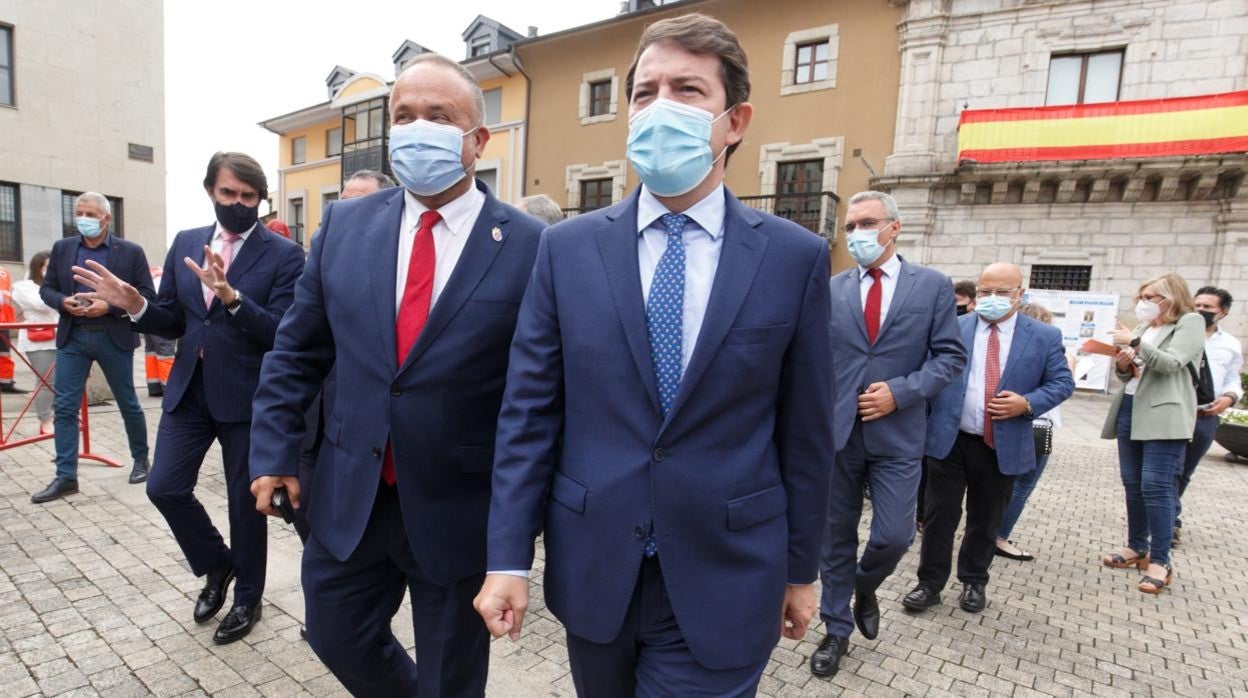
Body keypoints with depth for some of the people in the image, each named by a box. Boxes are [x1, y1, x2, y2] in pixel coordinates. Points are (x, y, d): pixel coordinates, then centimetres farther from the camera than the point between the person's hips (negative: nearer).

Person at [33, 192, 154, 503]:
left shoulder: (131, 252, -3)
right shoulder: (61, 248, 8)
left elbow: (147, 295, -6)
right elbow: (46, 288, 11)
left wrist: (110, 306, -19)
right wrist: (64, 302, -11)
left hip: (114, 337, -3)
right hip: (72, 337, 3)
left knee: (128, 404, 9)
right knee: (64, 407, 0)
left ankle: (141, 459, 27)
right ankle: (66, 477, 7)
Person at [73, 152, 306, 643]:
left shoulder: (283, 254, -10)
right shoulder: (185, 244, 7)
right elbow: (173, 323, 9)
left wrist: (232, 297, -30)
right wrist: (135, 305, -11)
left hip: (246, 394, -5)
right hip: (189, 388, 5)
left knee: (244, 499, 7)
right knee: (165, 488, 5)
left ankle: (247, 597, 28)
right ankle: (217, 564, 32)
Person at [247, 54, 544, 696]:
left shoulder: (529, 246, -12)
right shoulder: (344, 225, 1)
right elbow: (297, 352, 8)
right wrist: (274, 452, 4)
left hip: (462, 511, -3)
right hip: (347, 498, 4)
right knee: (337, 637, 25)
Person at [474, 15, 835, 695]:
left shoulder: (797, 257, -6)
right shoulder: (568, 247, -4)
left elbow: (805, 431, -1)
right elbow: (528, 411, -3)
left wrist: (800, 567, 6)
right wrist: (508, 556, -4)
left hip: (723, 582, -1)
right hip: (590, 568, 3)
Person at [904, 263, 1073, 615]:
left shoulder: (1045, 336, 1)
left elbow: (1062, 383, 4)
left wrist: (1027, 403, -14)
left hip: (1003, 446, 1)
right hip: (950, 440, 0)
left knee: (985, 521, 15)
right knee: (939, 515, 5)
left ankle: (974, 582, 34)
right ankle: (930, 583, 18)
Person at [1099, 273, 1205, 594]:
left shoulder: (1190, 322, 0)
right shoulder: (1143, 327, 17)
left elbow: (1172, 363, -16)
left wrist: (1134, 343, -18)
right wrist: (1122, 366, 0)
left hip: (1163, 415, -7)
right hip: (1130, 410, 7)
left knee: (1156, 485, -9)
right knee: (1132, 483, 10)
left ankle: (1160, 562, -1)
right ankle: (1137, 548, 22)